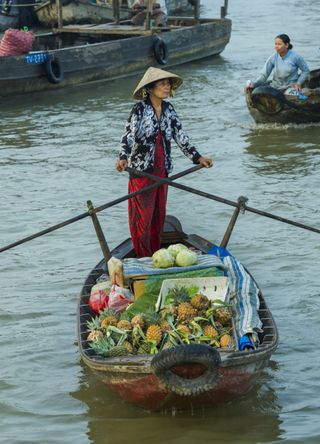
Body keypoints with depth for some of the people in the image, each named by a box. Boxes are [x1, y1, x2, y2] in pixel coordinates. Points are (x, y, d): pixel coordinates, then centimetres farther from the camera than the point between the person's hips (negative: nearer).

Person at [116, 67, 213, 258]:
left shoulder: (169, 109, 6)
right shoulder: (140, 109, -12)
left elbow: (180, 135, 11)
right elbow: (128, 135, -21)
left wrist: (198, 157, 10)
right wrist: (123, 158, -37)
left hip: (162, 169, 6)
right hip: (142, 169, -6)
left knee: (159, 214, 12)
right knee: (143, 214, -1)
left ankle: (155, 255, 24)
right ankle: (143, 258, 7)